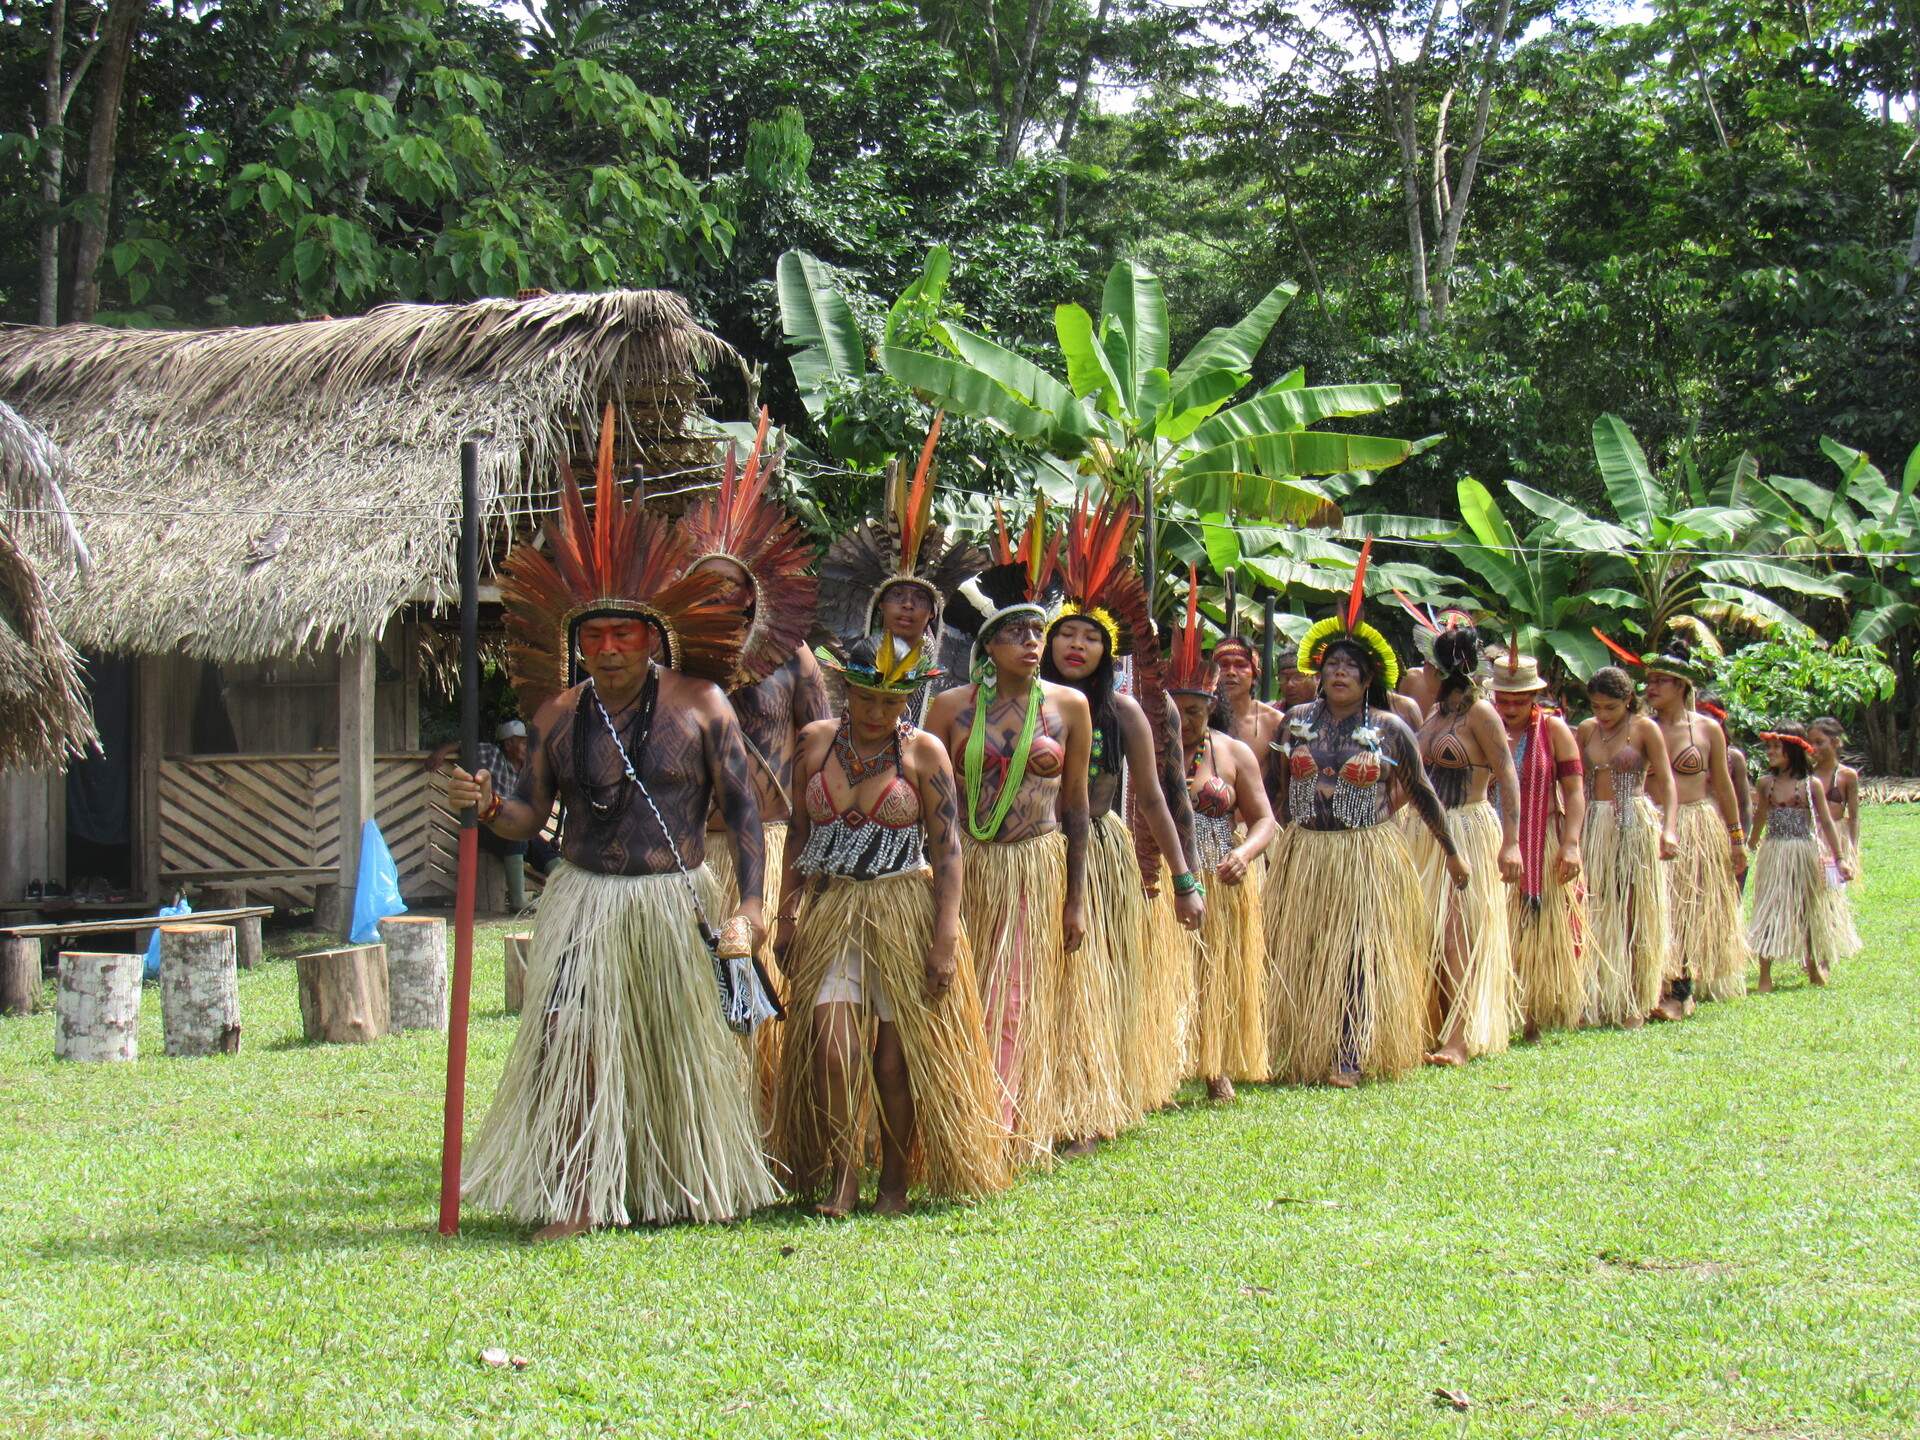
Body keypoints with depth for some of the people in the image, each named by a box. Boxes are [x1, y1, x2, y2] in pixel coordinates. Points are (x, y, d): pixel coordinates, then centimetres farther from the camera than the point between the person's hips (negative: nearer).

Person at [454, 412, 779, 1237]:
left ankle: (699, 1187, 24)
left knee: (688, 1052, 7)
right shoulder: (558, 715, 5)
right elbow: (529, 818, 7)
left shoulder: (698, 705, -2)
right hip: (584, 900, 1)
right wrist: (488, 805, -16)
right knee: (573, 1039, -10)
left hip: (676, 903, -1)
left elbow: (740, 806, -3)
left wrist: (748, 904, -10)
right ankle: (579, 1198, -6)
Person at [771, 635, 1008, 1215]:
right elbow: (799, 834, 13)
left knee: (897, 1055, -2)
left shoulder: (924, 752, -3)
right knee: (832, 1047, -11)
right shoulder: (816, 742, 6)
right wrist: (786, 915, 9)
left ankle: (895, 1182, 13)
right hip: (830, 912, 2)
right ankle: (840, 1181, 1)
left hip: (905, 916, -2)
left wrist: (946, 936, -11)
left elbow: (946, 847, -5)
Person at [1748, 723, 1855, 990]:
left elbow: (1827, 823, 0)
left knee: (1808, 910, 10)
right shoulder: (1766, 784, 3)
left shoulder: (1812, 785, -4)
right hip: (1773, 856, 1)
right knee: (1768, 911, -5)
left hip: (1805, 854, -1)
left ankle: (1814, 968, 27)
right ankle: (1765, 976, -4)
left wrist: (1840, 858, -2)